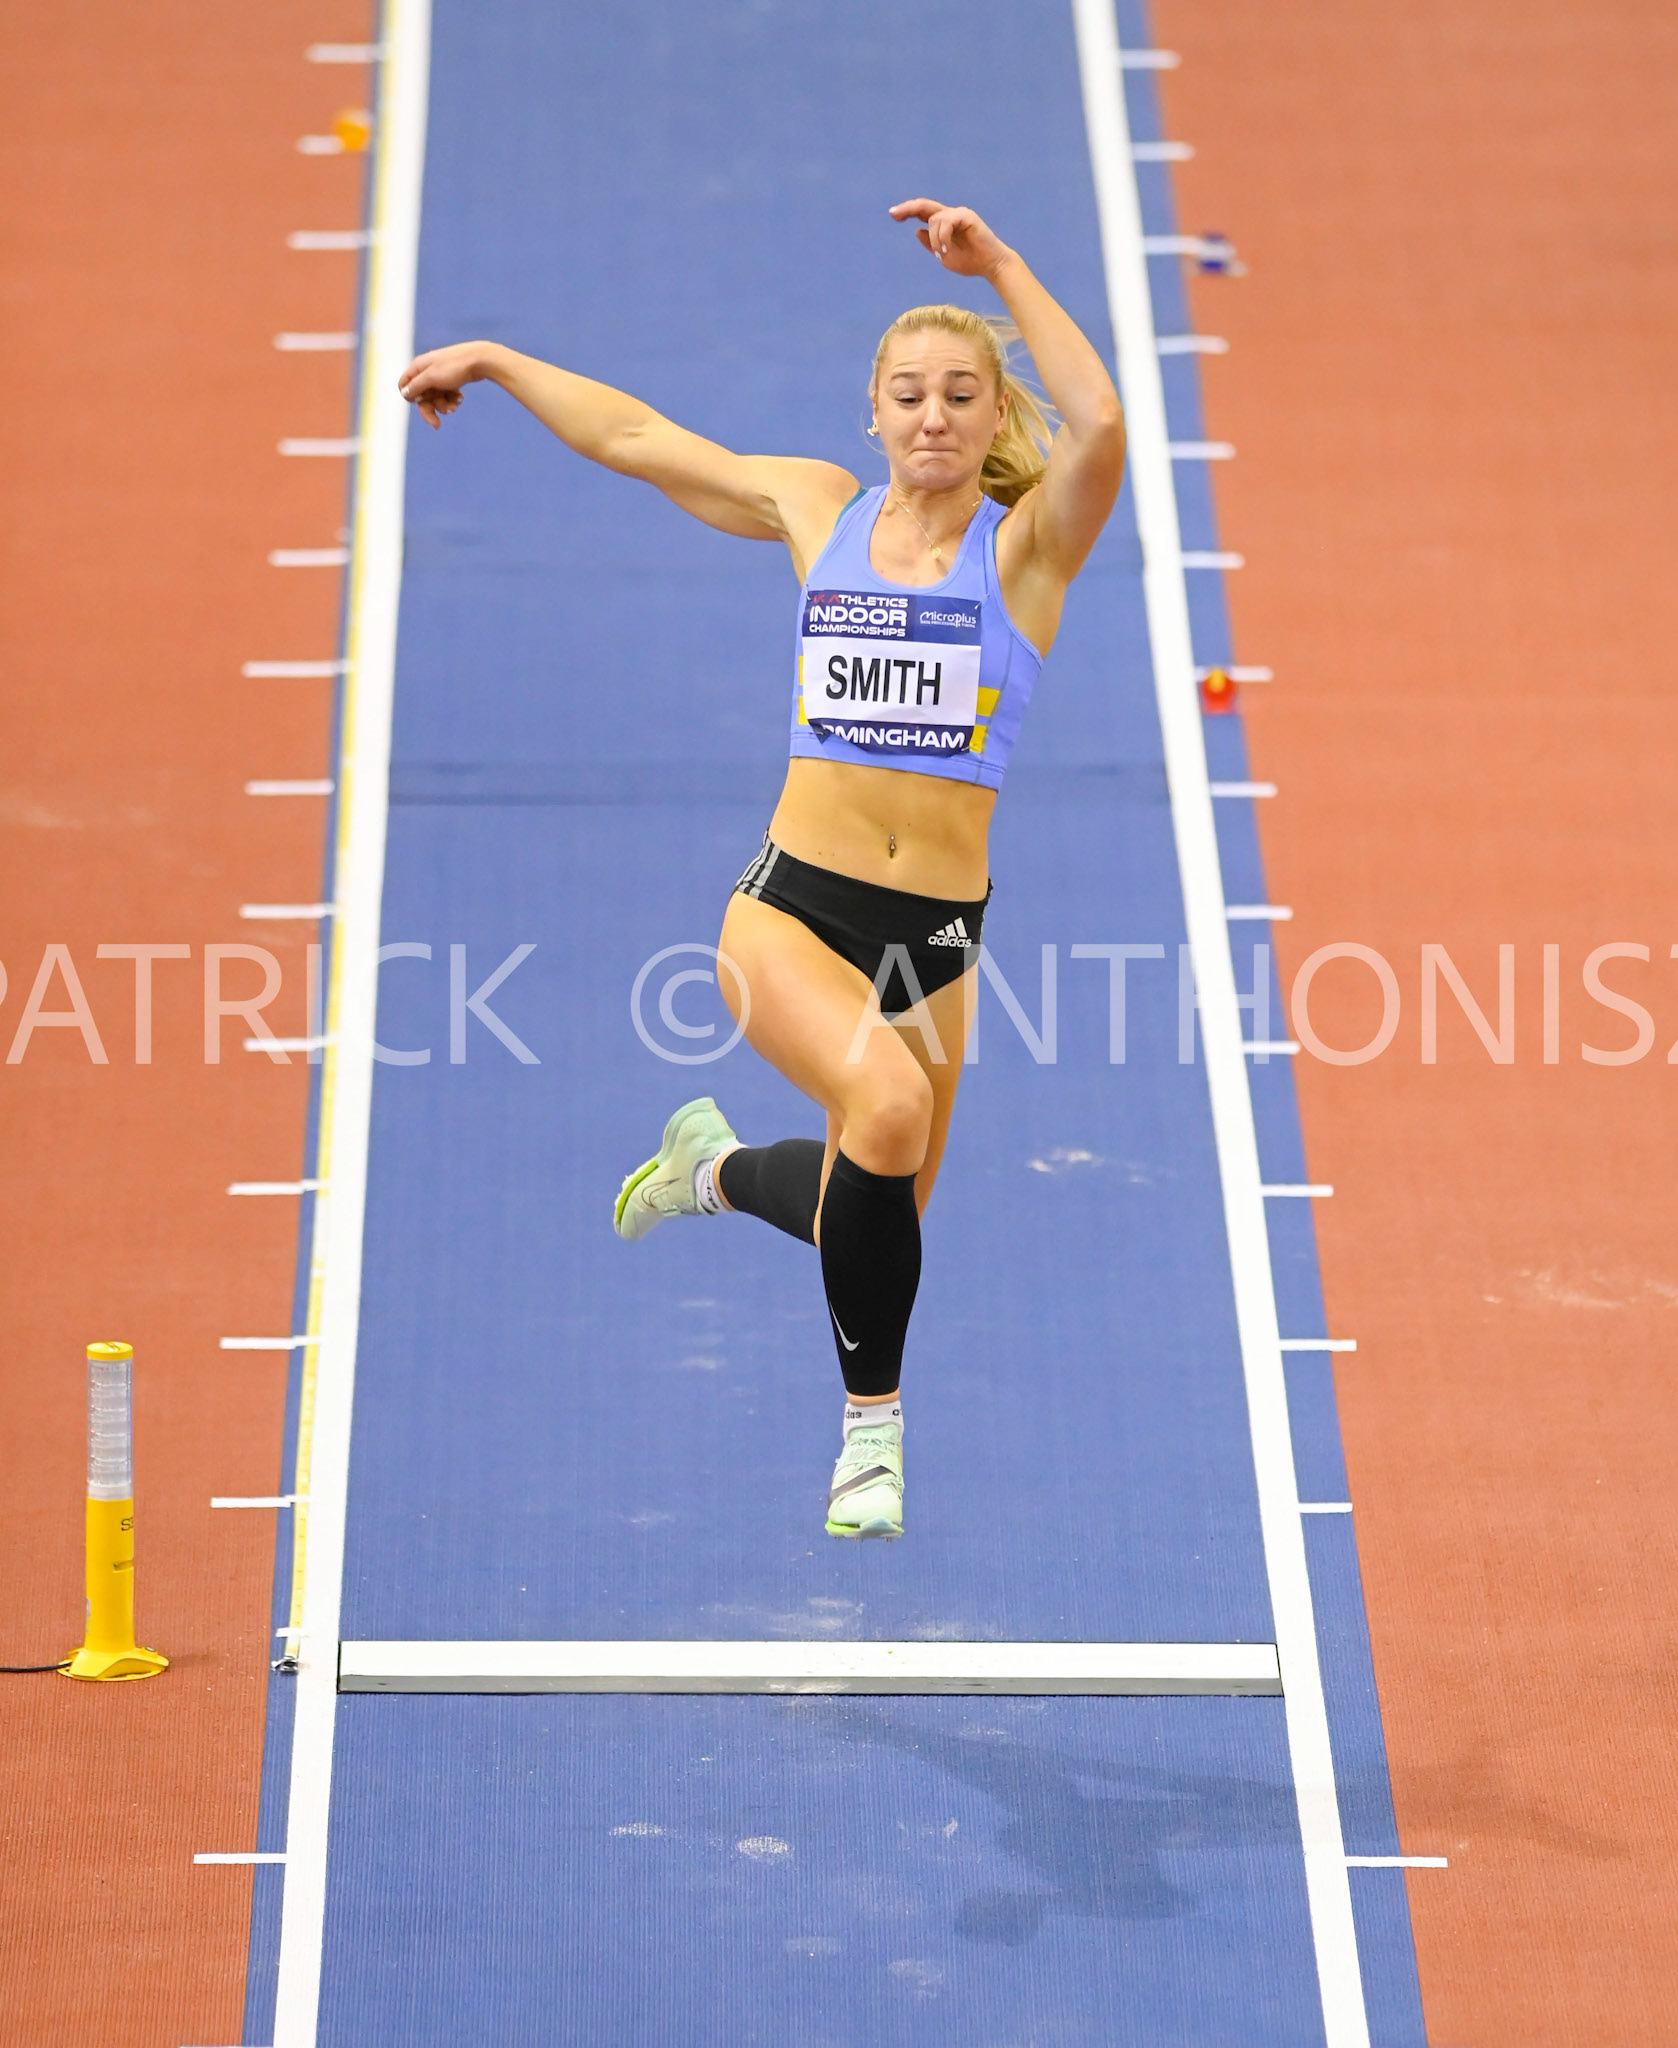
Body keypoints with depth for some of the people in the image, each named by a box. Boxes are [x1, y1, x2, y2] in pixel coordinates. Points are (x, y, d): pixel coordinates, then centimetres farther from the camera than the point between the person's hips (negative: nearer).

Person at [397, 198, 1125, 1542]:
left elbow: (1100, 426, -24)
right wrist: (495, 361, 27)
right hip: (792, 908, -1)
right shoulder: (821, 511, 6)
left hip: (937, 932, 1)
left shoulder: (1027, 543, -2)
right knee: (887, 1101, -29)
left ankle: (718, 1166, 48)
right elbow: (636, 437, 19)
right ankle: (873, 1422, -10)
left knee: (881, 1211, 12)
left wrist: (1003, 267, -24)